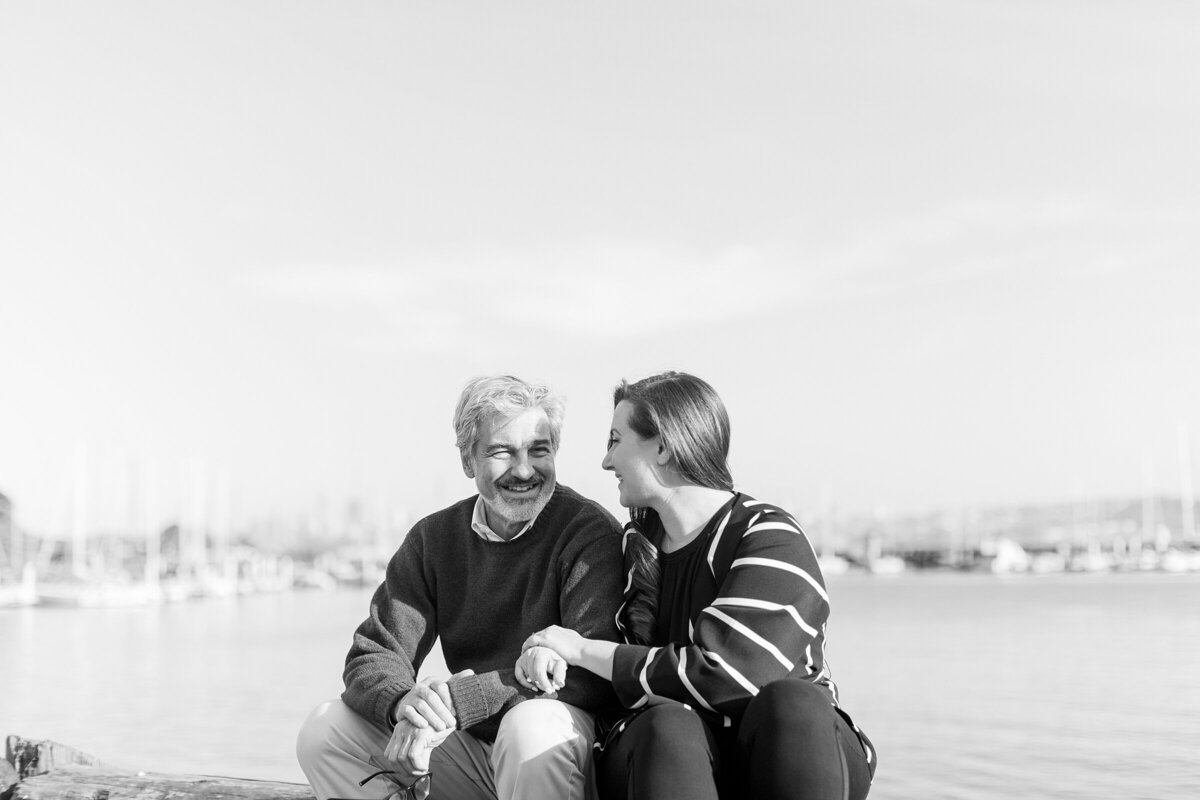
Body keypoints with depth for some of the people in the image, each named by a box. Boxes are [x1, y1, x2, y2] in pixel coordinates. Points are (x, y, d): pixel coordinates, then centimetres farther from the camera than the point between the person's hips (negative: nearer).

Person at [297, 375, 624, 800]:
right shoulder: (433, 539, 5)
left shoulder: (591, 533, -12)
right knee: (325, 729, -8)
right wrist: (404, 702, -25)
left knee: (532, 722, -37)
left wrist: (459, 698, -30)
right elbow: (374, 656, 1)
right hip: (469, 751, 5)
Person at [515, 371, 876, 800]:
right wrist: (547, 652, -6)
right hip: (672, 763, 3)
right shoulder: (637, 542, 12)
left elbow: (722, 676, -21)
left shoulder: (772, 539, -9)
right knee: (666, 725, -32)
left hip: (791, 750, -3)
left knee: (789, 701, -36)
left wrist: (583, 650, -12)